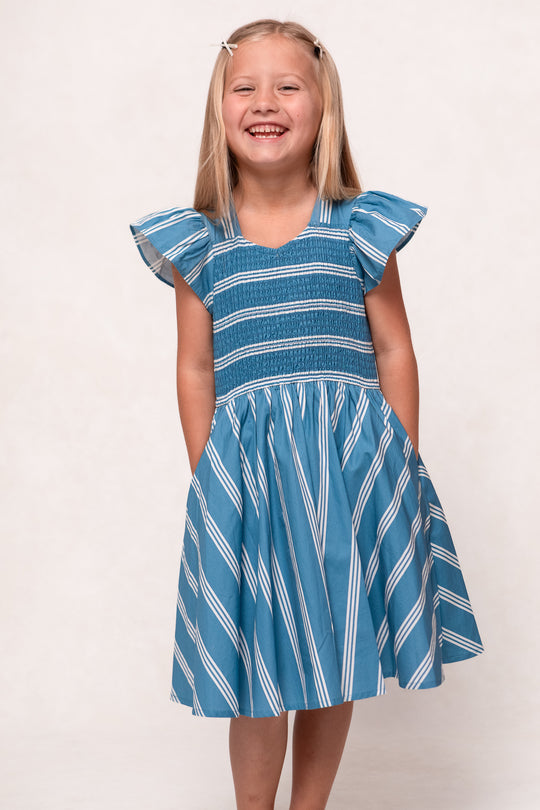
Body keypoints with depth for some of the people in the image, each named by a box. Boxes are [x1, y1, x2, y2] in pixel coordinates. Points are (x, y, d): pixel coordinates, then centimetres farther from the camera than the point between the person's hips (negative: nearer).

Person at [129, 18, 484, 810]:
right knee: (257, 669, 6)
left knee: (337, 664, 11)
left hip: (352, 460, 1)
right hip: (245, 469, 0)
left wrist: (404, 466, 3)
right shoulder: (198, 243, 3)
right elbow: (196, 369, 7)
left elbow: (394, 351, 6)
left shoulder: (360, 229, 2)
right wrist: (208, 477, 2)